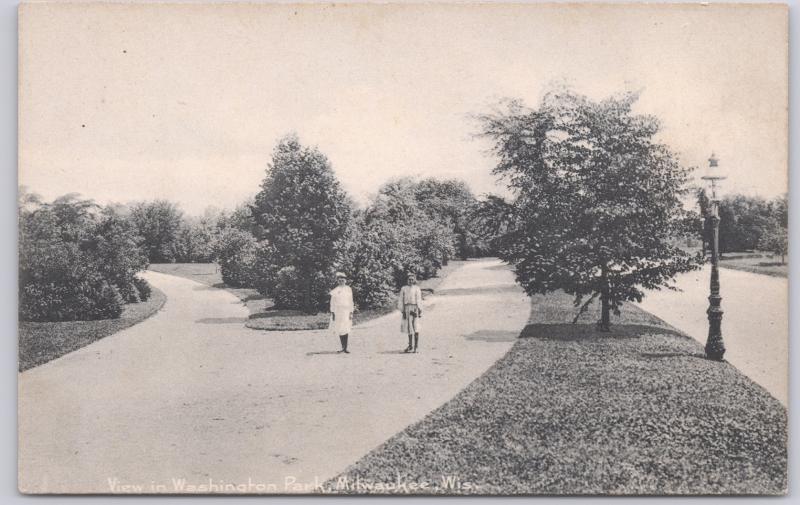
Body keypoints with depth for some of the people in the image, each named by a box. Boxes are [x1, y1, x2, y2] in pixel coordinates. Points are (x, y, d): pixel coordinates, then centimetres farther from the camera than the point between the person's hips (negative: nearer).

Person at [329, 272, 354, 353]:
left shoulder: (348, 289, 6)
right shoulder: (335, 291, 2)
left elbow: (351, 301, 7)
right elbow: (332, 302, 2)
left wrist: (351, 312, 2)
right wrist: (332, 312, -4)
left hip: (346, 311, 1)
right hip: (338, 312, -1)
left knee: (346, 330, -4)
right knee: (340, 330, 2)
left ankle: (345, 348, -1)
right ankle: (343, 347, 13)